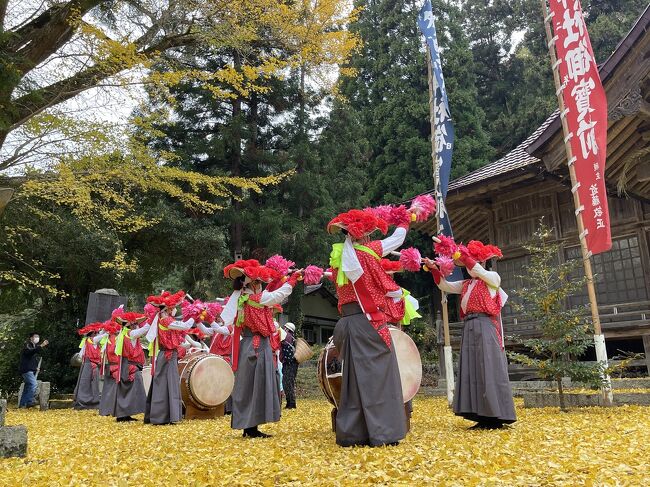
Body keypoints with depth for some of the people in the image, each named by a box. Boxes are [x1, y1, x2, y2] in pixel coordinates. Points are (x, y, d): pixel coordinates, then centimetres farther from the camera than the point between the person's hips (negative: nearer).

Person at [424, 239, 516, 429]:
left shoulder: (493, 278, 5)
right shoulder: (466, 284, 21)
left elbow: (480, 272, -15)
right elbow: (444, 286, 16)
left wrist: (463, 254, -14)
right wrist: (434, 269, 4)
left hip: (485, 327, -6)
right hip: (470, 328, 7)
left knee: (488, 369, -8)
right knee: (472, 371, 3)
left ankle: (497, 417, -3)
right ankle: (484, 417, 8)